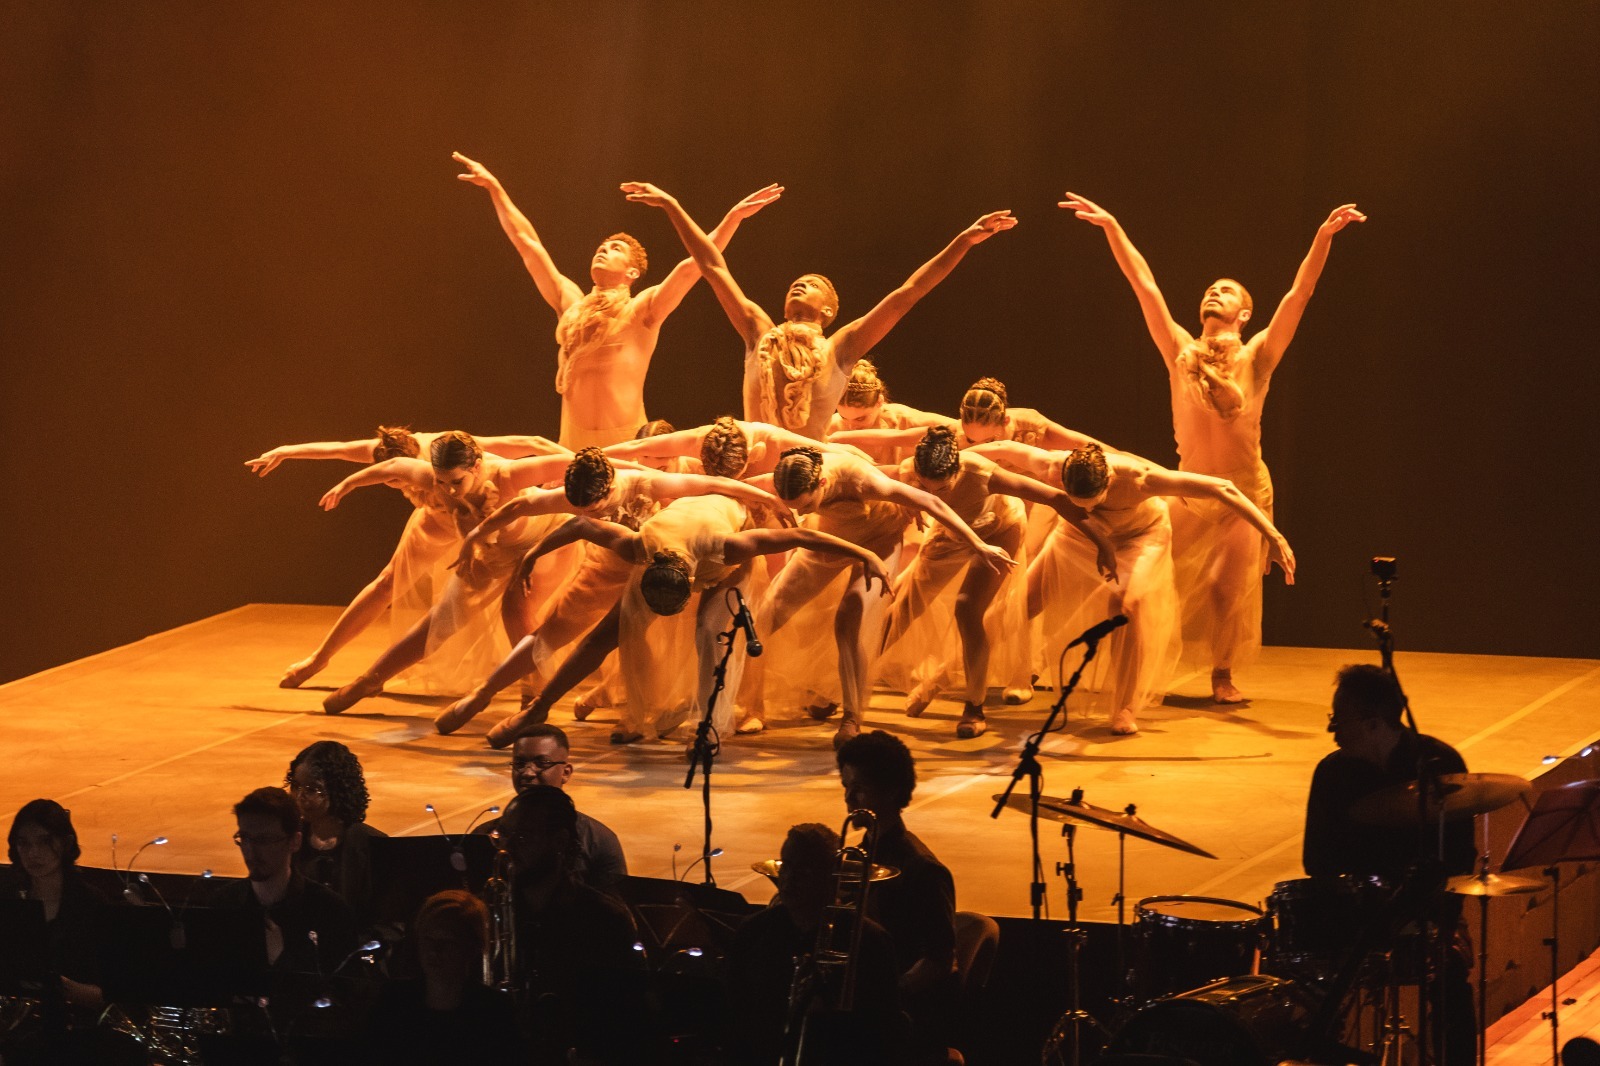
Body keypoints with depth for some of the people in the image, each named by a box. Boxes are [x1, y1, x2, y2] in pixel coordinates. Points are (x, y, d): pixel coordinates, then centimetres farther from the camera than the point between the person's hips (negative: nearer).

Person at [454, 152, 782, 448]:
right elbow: (527, 243, 22)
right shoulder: (571, 304, 16)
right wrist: (494, 187, 26)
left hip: (627, 444, -4)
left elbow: (693, 264, -4)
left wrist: (734, 216, -12)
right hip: (572, 447, 4)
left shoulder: (641, 310, 5)